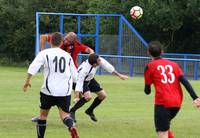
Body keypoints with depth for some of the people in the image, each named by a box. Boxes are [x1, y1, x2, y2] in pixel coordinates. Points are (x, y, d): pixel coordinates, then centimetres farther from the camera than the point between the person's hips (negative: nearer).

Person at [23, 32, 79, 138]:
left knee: (43, 114, 16)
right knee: (64, 114, -2)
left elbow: (32, 68, -13)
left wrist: (27, 81, -3)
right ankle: (71, 126, -34)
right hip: (65, 91, 2)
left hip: (49, 90, -2)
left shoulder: (44, 53, -1)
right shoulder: (67, 55, 9)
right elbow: (75, 76, 13)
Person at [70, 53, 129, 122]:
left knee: (103, 95, 5)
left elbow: (108, 67, -9)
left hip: (90, 79, 7)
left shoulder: (100, 61, -26)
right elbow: (79, 82, -38)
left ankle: (90, 111, 25)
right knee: (88, 97, -29)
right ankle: (72, 111, -10)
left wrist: (119, 75, 2)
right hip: (82, 80, -7)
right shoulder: (84, 69, -42)